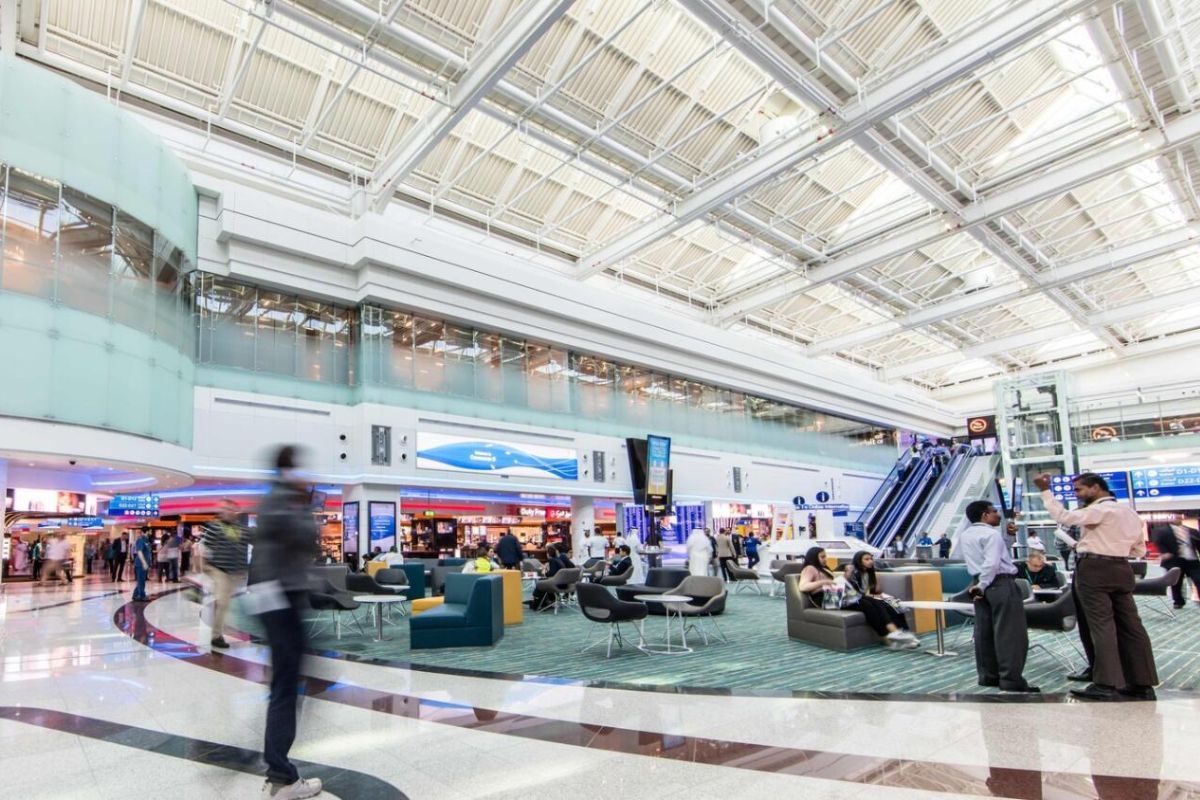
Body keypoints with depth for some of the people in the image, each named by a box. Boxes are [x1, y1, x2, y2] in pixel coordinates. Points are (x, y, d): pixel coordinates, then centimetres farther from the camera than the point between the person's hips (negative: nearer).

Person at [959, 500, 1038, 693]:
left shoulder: (964, 535, 14)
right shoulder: (991, 533, -12)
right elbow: (992, 562, -22)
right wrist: (983, 585, -14)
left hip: (980, 583, 8)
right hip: (1001, 583, -8)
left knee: (984, 632, 11)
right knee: (1009, 633, -3)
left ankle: (987, 676, 17)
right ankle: (1011, 680, -1)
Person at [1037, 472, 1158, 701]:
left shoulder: (1101, 509, -11)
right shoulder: (1129, 512, 19)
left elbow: (1063, 516, -19)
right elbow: (1140, 550, 23)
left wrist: (1045, 490, -14)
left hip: (1094, 569, -9)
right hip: (1122, 570, 9)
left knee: (1101, 625, -8)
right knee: (1129, 625, 8)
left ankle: (1106, 684, -9)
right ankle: (1143, 684, 11)